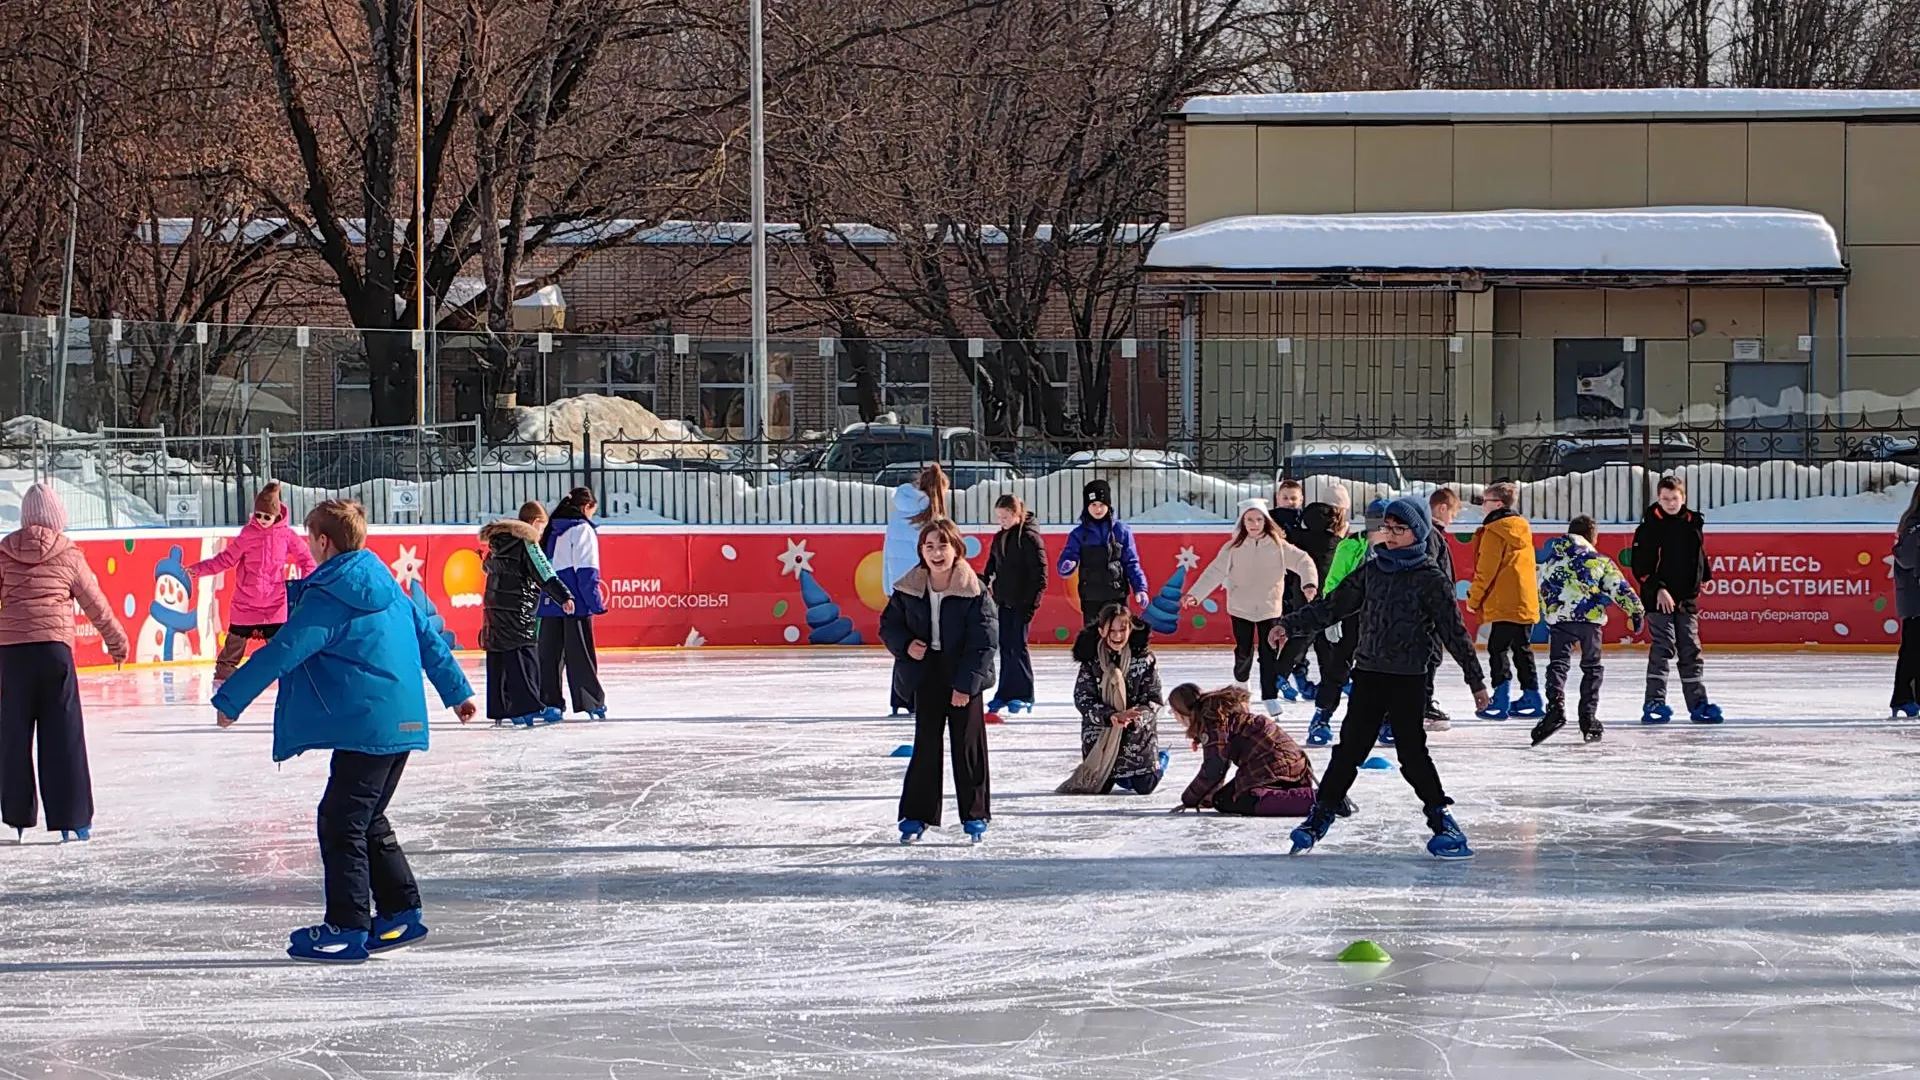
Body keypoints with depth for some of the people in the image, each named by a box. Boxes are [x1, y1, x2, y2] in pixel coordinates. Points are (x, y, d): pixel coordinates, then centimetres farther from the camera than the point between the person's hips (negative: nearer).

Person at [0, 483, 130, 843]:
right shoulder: (68, 554, 3)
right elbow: (94, 603, 10)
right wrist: (116, 639, 24)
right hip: (54, 647, -2)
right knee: (63, 736, 2)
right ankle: (72, 819, 0)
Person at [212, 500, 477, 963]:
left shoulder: (326, 597, -12)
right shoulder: (387, 585, 14)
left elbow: (282, 653, -15)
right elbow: (428, 637, 21)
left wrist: (230, 699, -9)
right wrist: (456, 692, 32)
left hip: (366, 728, -9)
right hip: (404, 721, 9)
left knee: (340, 822, -5)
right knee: (367, 821, 19)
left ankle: (347, 927, -6)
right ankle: (401, 912, 22)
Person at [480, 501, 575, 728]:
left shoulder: (497, 541, 15)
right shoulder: (527, 543, -10)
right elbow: (545, 575, -17)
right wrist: (564, 597, -20)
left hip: (493, 607, 8)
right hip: (517, 610, -8)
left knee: (498, 659, 10)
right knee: (524, 656, -10)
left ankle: (499, 709, 12)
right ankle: (530, 707, -16)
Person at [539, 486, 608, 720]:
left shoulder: (552, 530, 15)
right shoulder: (582, 530, -7)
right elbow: (587, 571, -13)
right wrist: (596, 603, -12)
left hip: (549, 604, 7)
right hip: (574, 602, -7)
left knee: (550, 653, 8)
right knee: (580, 654, -4)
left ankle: (549, 701, 8)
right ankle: (592, 702, -2)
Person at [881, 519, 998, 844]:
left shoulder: (973, 590, -12)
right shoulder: (908, 589, -3)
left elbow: (984, 639, -11)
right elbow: (889, 624, 10)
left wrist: (966, 683, -15)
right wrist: (905, 645, -12)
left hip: (963, 675, -2)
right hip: (925, 672, 2)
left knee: (968, 744, 3)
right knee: (926, 743, 4)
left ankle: (975, 815, 14)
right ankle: (916, 815, 11)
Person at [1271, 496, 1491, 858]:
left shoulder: (1430, 579, -5)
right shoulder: (1372, 570, 8)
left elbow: (1454, 631, -6)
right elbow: (1333, 604, 14)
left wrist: (1476, 680, -6)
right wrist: (1290, 625, 11)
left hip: (1408, 680, -4)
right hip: (1368, 675, 4)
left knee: (1413, 754, -7)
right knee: (1349, 749, 6)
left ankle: (1441, 819, 4)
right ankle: (1321, 814, 14)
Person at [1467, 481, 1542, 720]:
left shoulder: (1494, 531, -11)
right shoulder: (1522, 529, 14)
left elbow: (1486, 570, -13)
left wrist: (1473, 599, -3)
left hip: (1503, 604, -8)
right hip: (1526, 602, 8)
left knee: (1498, 648, -3)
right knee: (1522, 649, 15)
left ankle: (1501, 698, -8)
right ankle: (1532, 697, 19)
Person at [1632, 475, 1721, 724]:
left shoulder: (1694, 523, 8)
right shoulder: (1651, 526, -7)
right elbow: (1641, 565, -11)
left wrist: (1704, 577, 18)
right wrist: (1658, 589, -17)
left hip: (1687, 600, 5)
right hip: (1658, 598, -5)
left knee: (1691, 651, 8)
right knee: (1662, 648, -11)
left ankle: (1698, 703, 13)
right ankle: (1655, 702, -8)